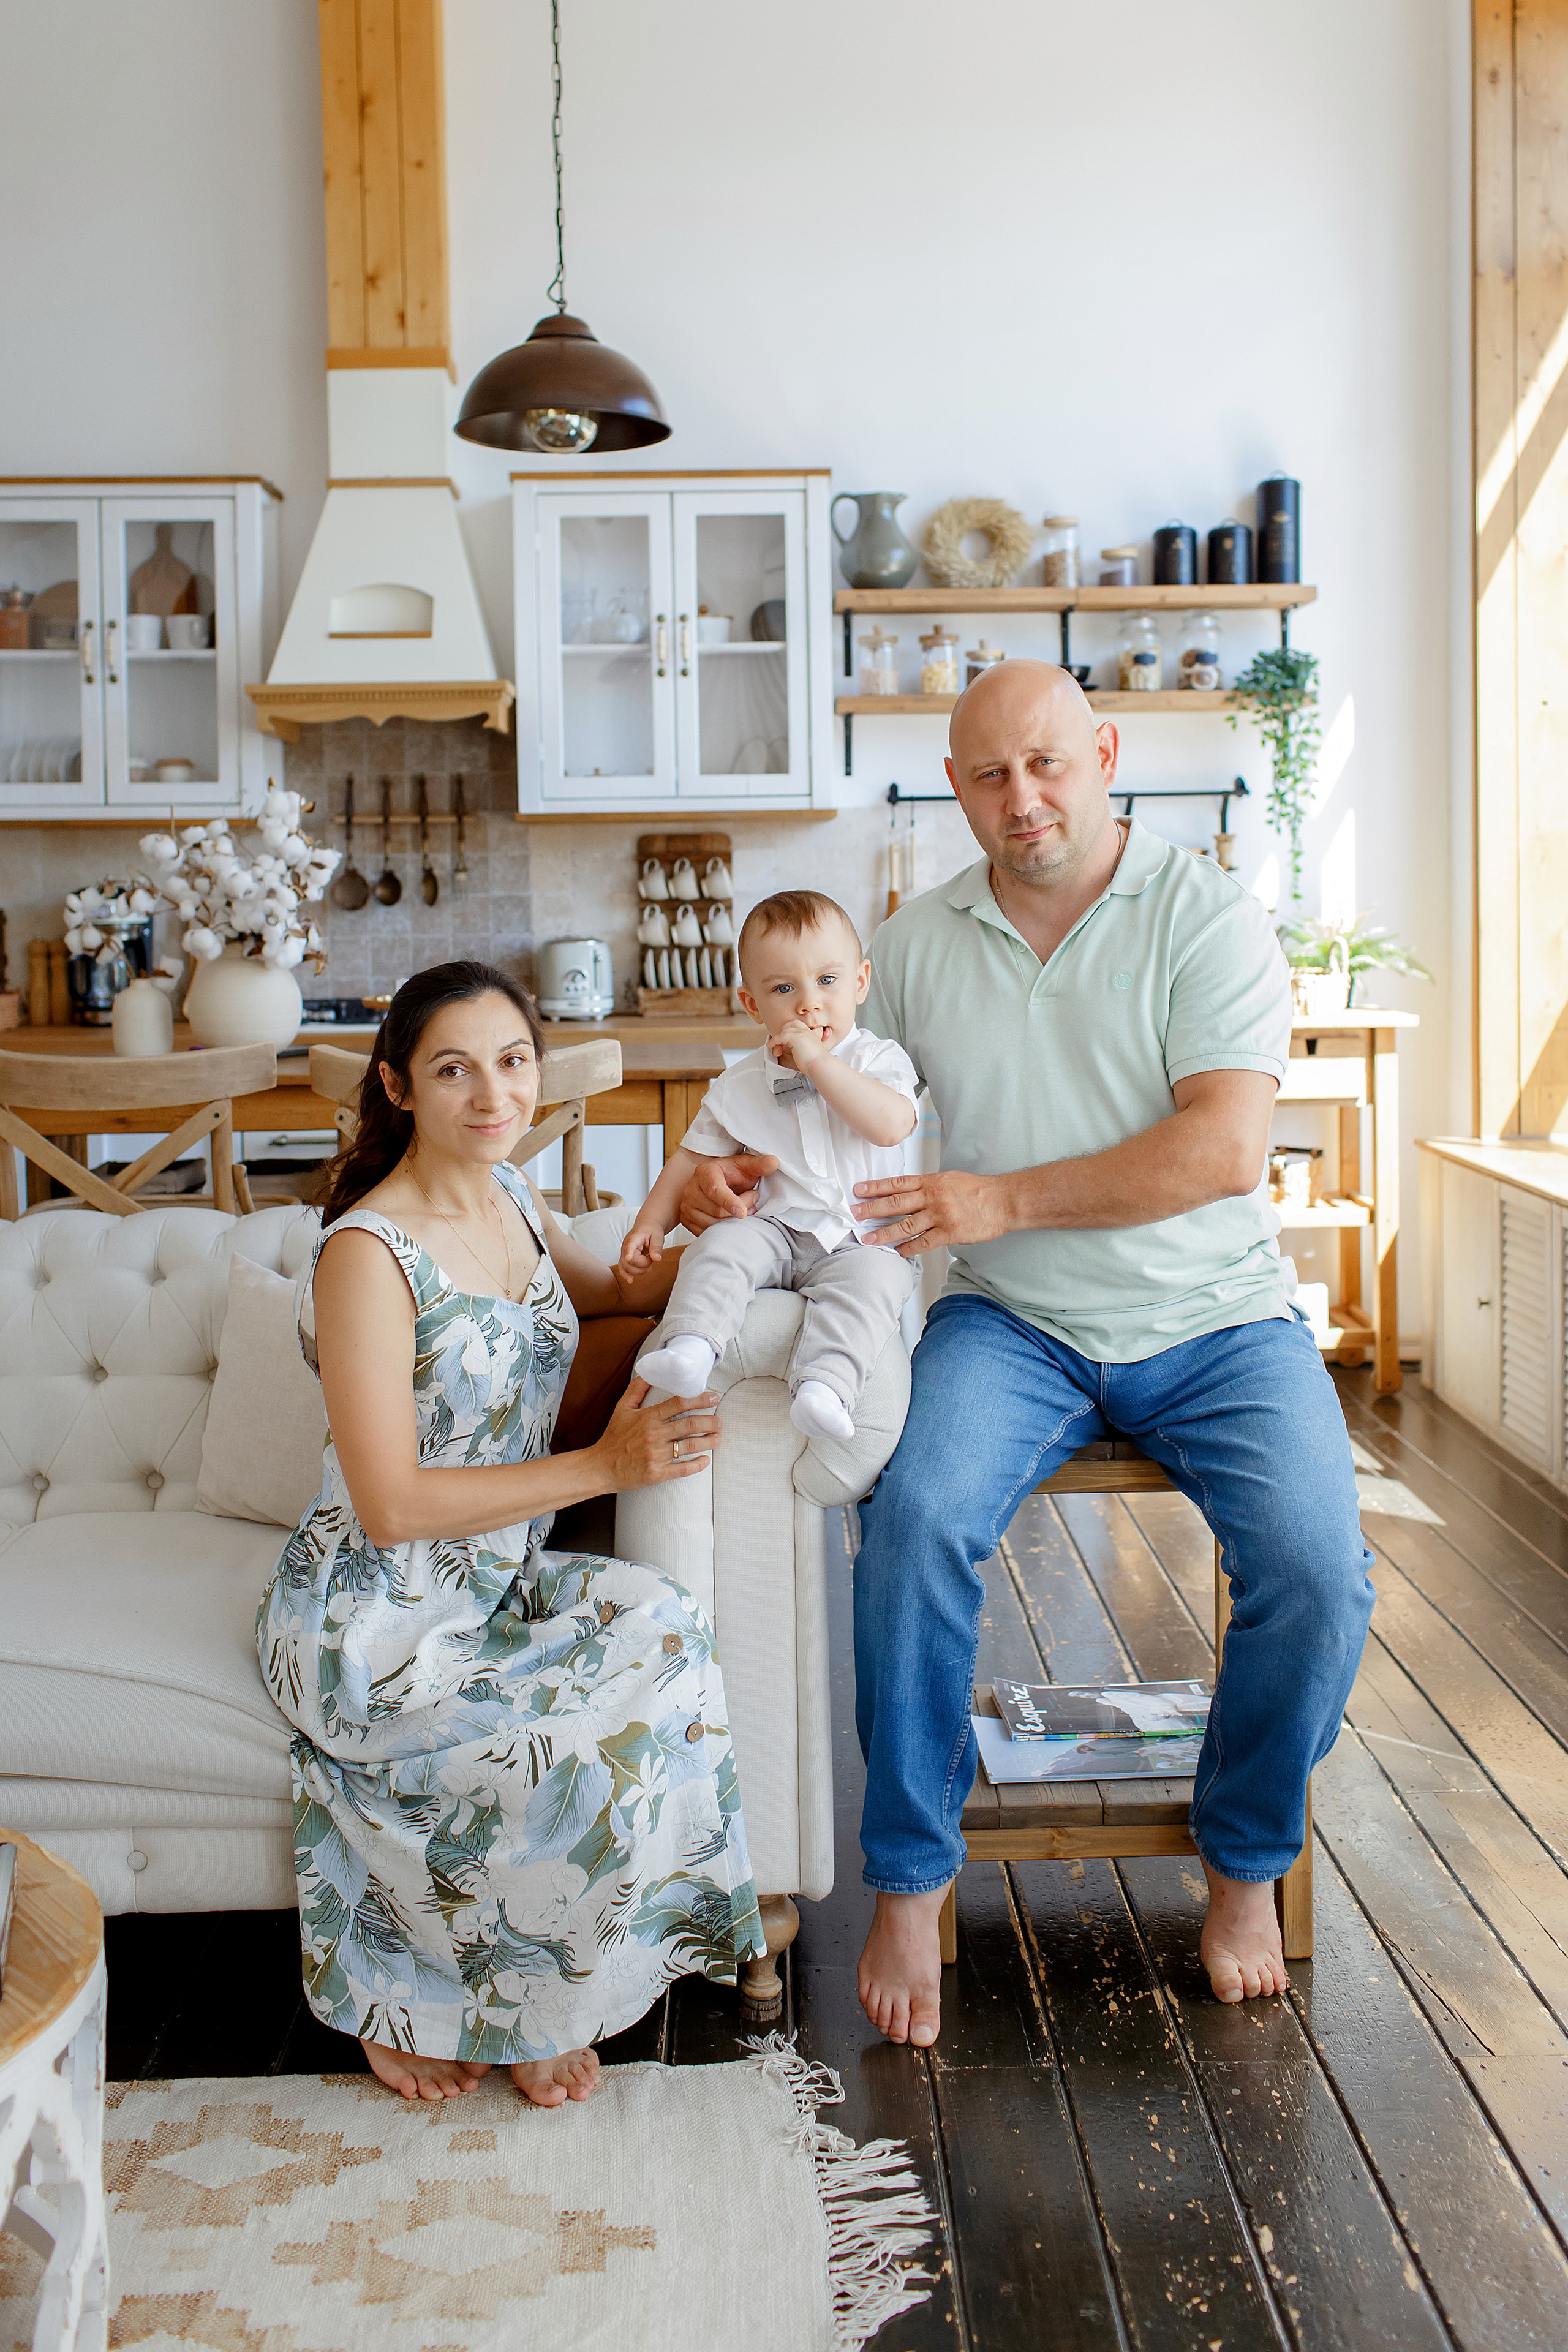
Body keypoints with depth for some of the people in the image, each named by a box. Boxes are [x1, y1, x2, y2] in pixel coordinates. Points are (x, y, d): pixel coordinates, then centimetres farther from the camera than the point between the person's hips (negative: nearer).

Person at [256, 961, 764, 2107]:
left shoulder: (508, 1196, 5)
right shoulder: (369, 1251, -19)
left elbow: (609, 1294, 25)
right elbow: (392, 1505, -22)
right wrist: (604, 1465, -22)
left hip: (499, 1576, 7)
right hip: (376, 1620, -7)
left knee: (658, 1620, -20)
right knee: (598, 1731, -24)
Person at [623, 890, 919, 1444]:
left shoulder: (879, 1060, 2)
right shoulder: (739, 1085, 11)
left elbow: (891, 1124, -18)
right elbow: (693, 1157, 19)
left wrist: (817, 1062, -17)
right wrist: (651, 1222, 6)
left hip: (860, 1239, -3)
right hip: (774, 1230, 3)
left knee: (873, 1277, -34)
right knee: (719, 1246, -26)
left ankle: (824, 1385, -49)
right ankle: (690, 1345, -42)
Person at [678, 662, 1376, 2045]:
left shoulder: (1206, 918, -4)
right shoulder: (917, 945, 7)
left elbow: (1226, 1149, -16)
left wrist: (1005, 1200, -22)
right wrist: (733, 1171, -8)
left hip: (1214, 1319, -1)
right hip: (1012, 1323, 2)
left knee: (1318, 1570, -23)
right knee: (916, 1523, -27)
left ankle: (1246, 1860, 6)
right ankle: (911, 1880, -8)